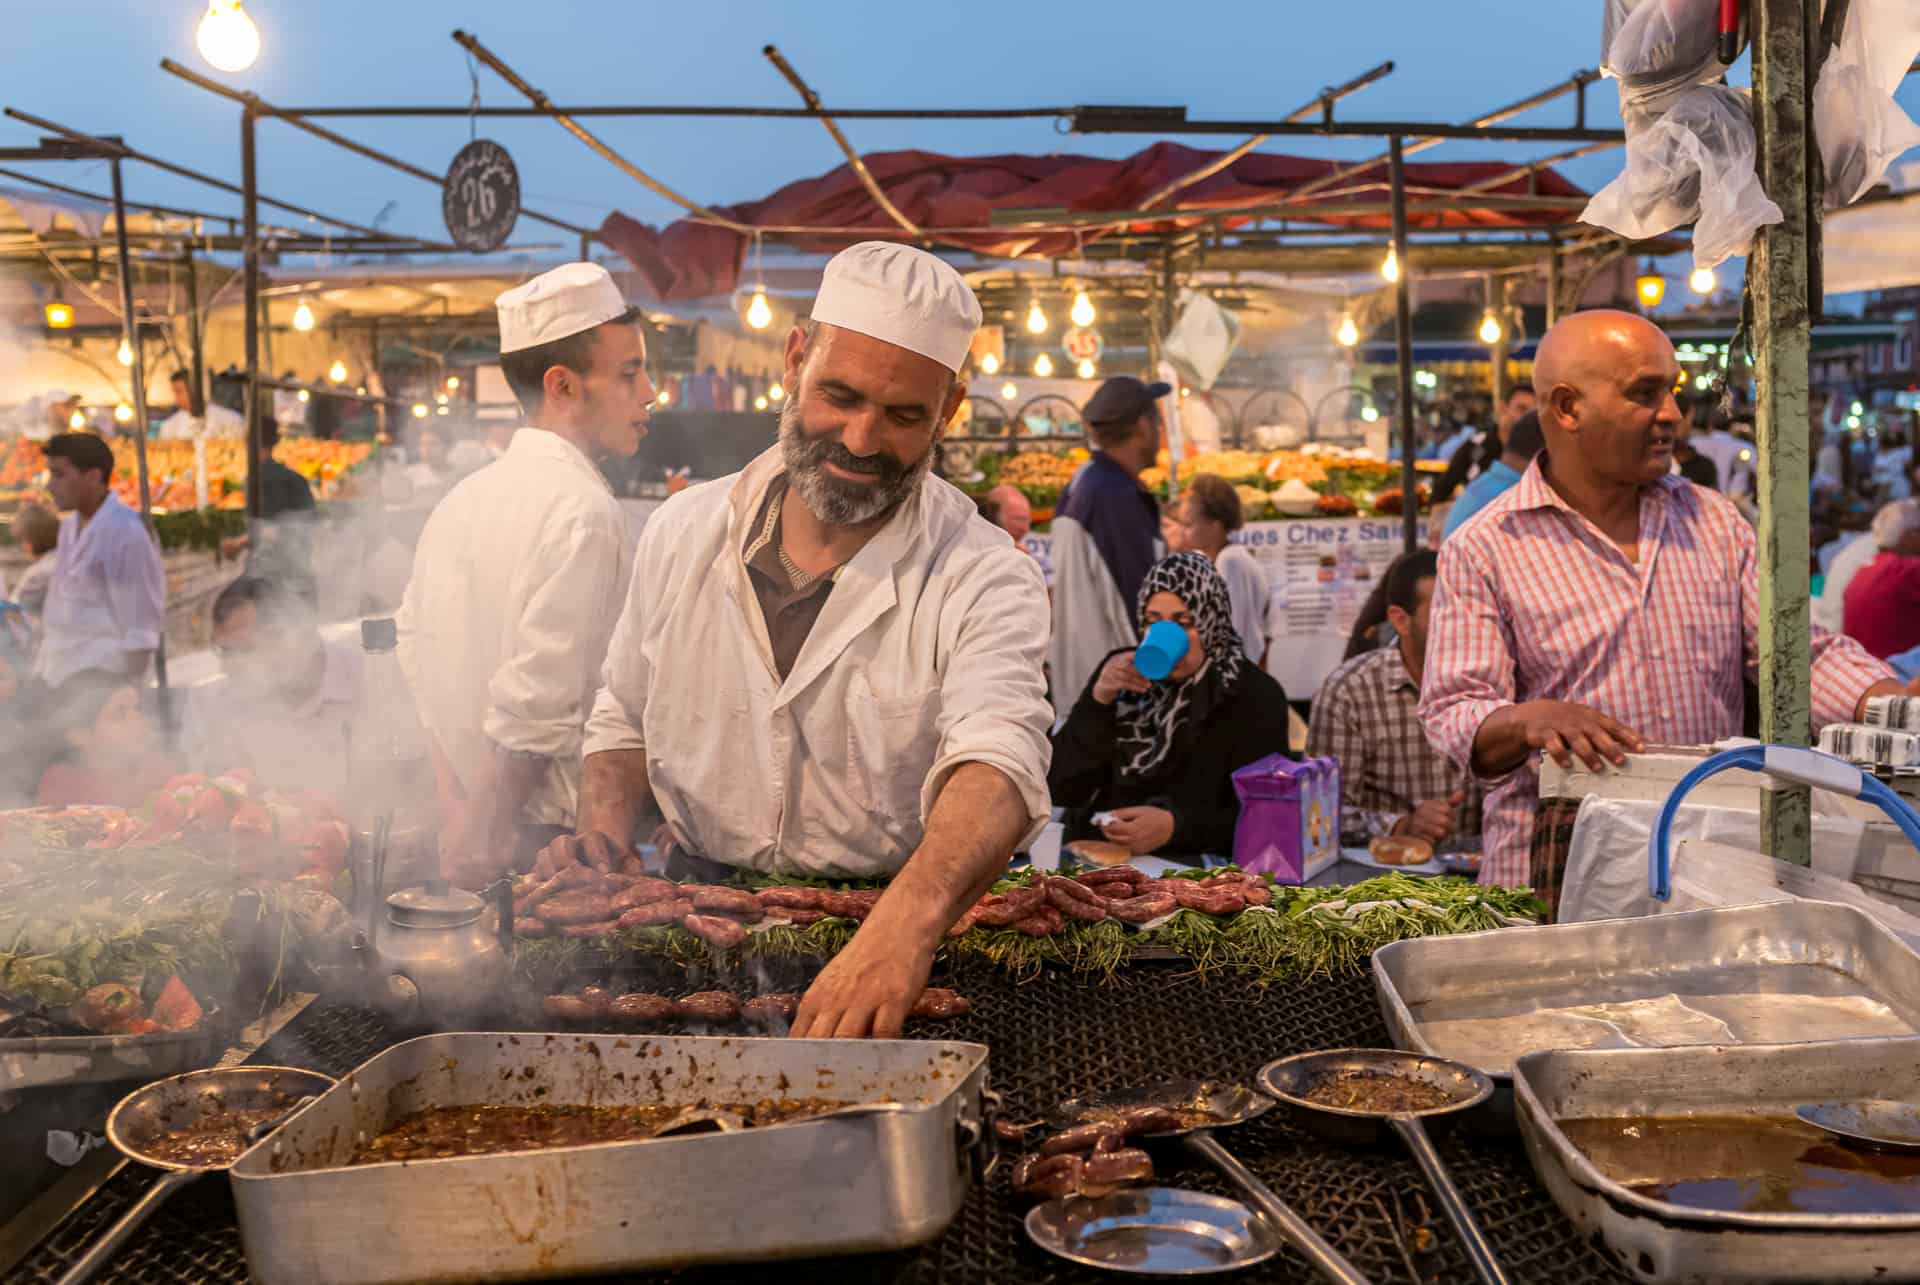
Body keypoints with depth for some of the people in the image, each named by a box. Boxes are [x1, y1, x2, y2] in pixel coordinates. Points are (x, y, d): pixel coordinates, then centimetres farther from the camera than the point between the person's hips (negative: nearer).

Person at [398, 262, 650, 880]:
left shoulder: (460, 499, 11)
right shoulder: (584, 510, -16)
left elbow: (417, 648, 14)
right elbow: (537, 701, -21)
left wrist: (458, 805, 13)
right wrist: (480, 825, -10)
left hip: (470, 823, 8)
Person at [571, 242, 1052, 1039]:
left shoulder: (983, 579, -10)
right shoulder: (684, 532, 5)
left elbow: (997, 764, -29)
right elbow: (625, 722, 19)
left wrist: (908, 922, -48)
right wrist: (601, 834, -3)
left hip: (895, 926, -3)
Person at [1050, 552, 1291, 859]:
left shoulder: (1256, 696, -2)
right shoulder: (1121, 673, 6)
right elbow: (1059, 789, 1)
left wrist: (1173, 828, -22)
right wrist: (1099, 700, -11)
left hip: (1196, 867, -2)